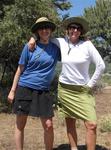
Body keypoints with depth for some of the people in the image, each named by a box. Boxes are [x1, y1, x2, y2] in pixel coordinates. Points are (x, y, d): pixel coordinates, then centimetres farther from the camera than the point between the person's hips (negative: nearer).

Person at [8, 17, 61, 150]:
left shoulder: (56, 48, 4)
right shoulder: (29, 47, -2)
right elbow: (20, 70, 2)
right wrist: (12, 90, 1)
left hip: (43, 91, 2)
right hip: (24, 88, -1)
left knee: (48, 125, 0)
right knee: (20, 125, 6)